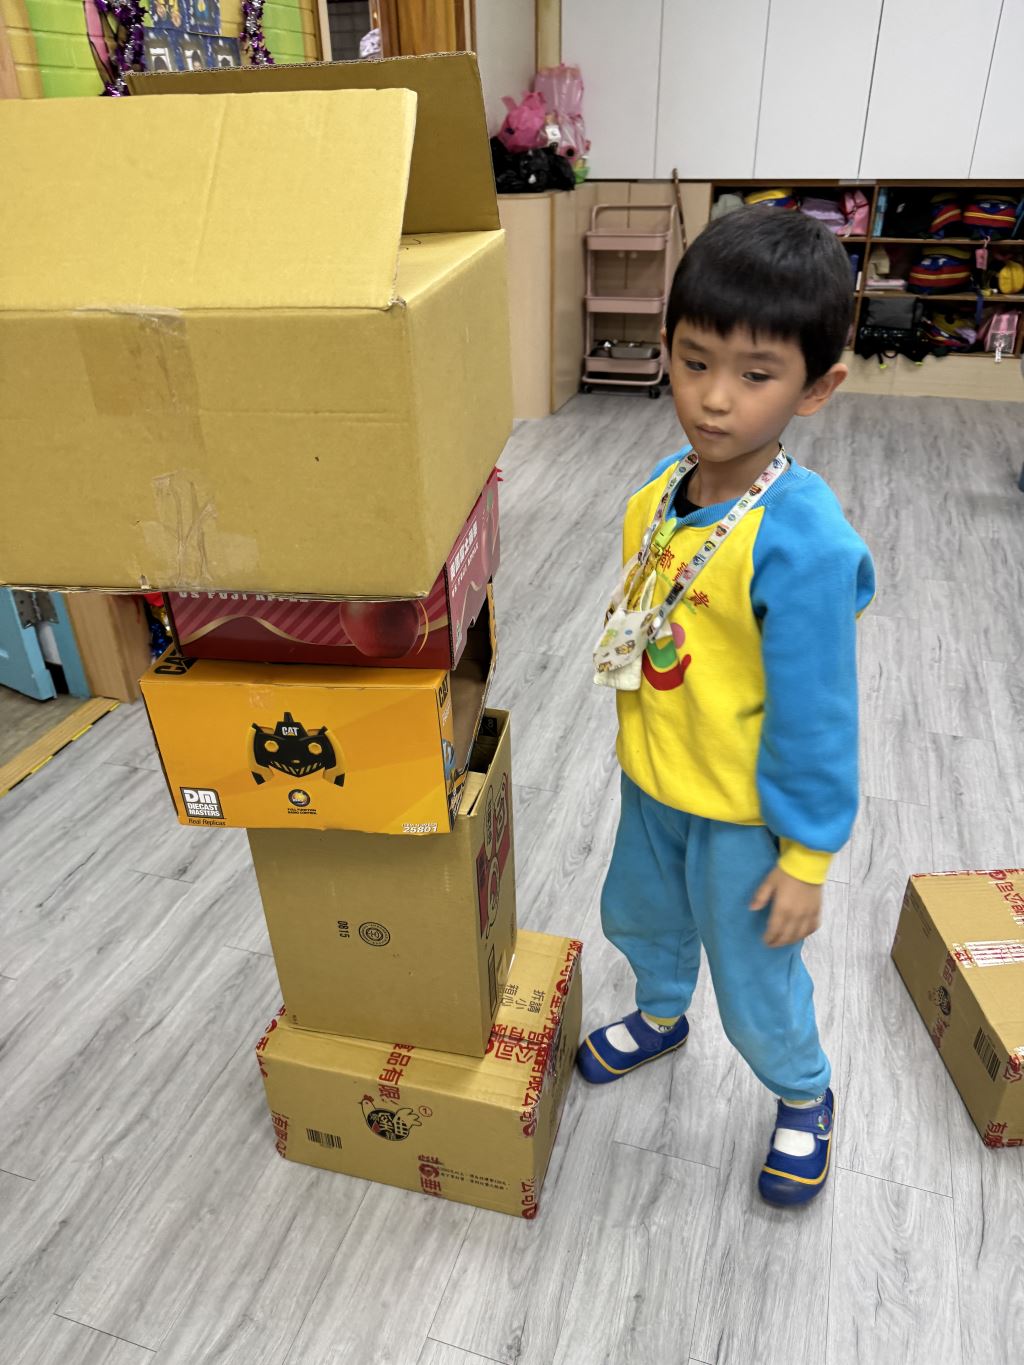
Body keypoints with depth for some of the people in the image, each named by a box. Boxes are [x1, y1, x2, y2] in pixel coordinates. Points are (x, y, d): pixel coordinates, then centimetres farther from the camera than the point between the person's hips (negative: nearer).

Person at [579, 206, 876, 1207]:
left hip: (745, 814, -6)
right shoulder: (659, 489, -8)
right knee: (638, 916, 30)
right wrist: (640, 749, 15)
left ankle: (804, 1097, 49)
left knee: (756, 992, 15)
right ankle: (661, 1016, 63)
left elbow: (816, 713, -22)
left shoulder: (803, 541, -30)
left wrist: (806, 856, -14)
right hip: (650, 780, 7)